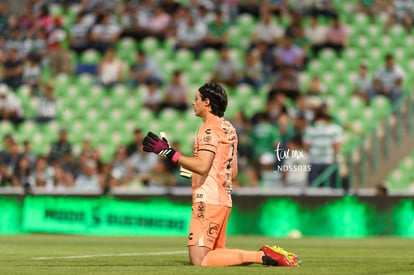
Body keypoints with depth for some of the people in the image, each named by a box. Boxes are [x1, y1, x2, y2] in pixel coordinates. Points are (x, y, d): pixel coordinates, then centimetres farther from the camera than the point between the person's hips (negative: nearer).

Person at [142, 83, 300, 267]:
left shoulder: (210, 128, -10)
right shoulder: (228, 128, 19)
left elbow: (202, 166, -23)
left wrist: (169, 153, -21)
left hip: (208, 202, -10)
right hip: (224, 200, 10)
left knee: (199, 261, -15)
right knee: (215, 255, 17)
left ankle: (262, 256, -19)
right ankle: (267, 255, 4)